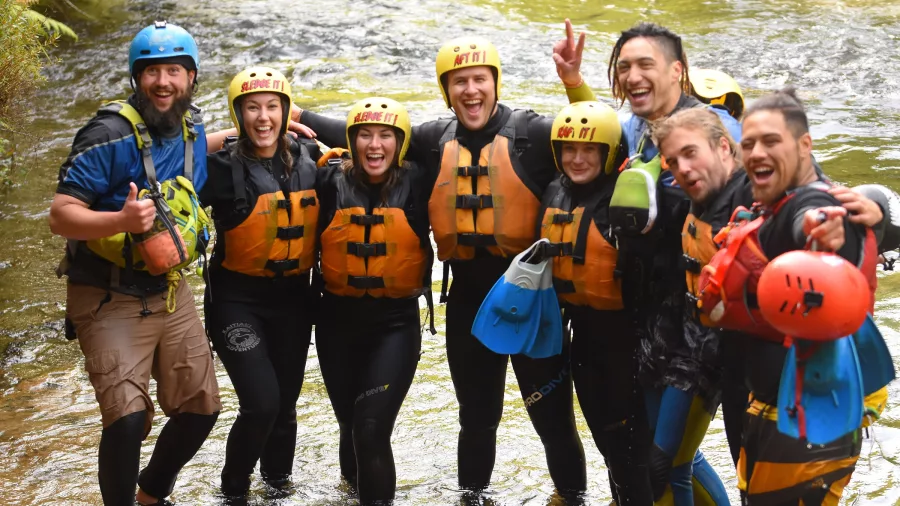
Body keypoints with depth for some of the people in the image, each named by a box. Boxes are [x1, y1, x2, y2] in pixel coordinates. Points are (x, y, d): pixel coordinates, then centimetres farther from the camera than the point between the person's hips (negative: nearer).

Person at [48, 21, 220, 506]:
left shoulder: (191, 128, 2)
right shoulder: (110, 136, -19)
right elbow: (61, 215, -21)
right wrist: (122, 220, -38)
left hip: (169, 293, 7)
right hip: (110, 301, -6)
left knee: (200, 408, 9)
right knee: (127, 419, -19)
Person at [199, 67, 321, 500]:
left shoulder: (309, 160, 0)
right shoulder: (224, 168, -14)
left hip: (292, 299, 4)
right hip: (238, 299, -4)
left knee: (285, 402, 14)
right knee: (261, 403, -15)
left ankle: (278, 480, 41)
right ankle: (234, 489, 11)